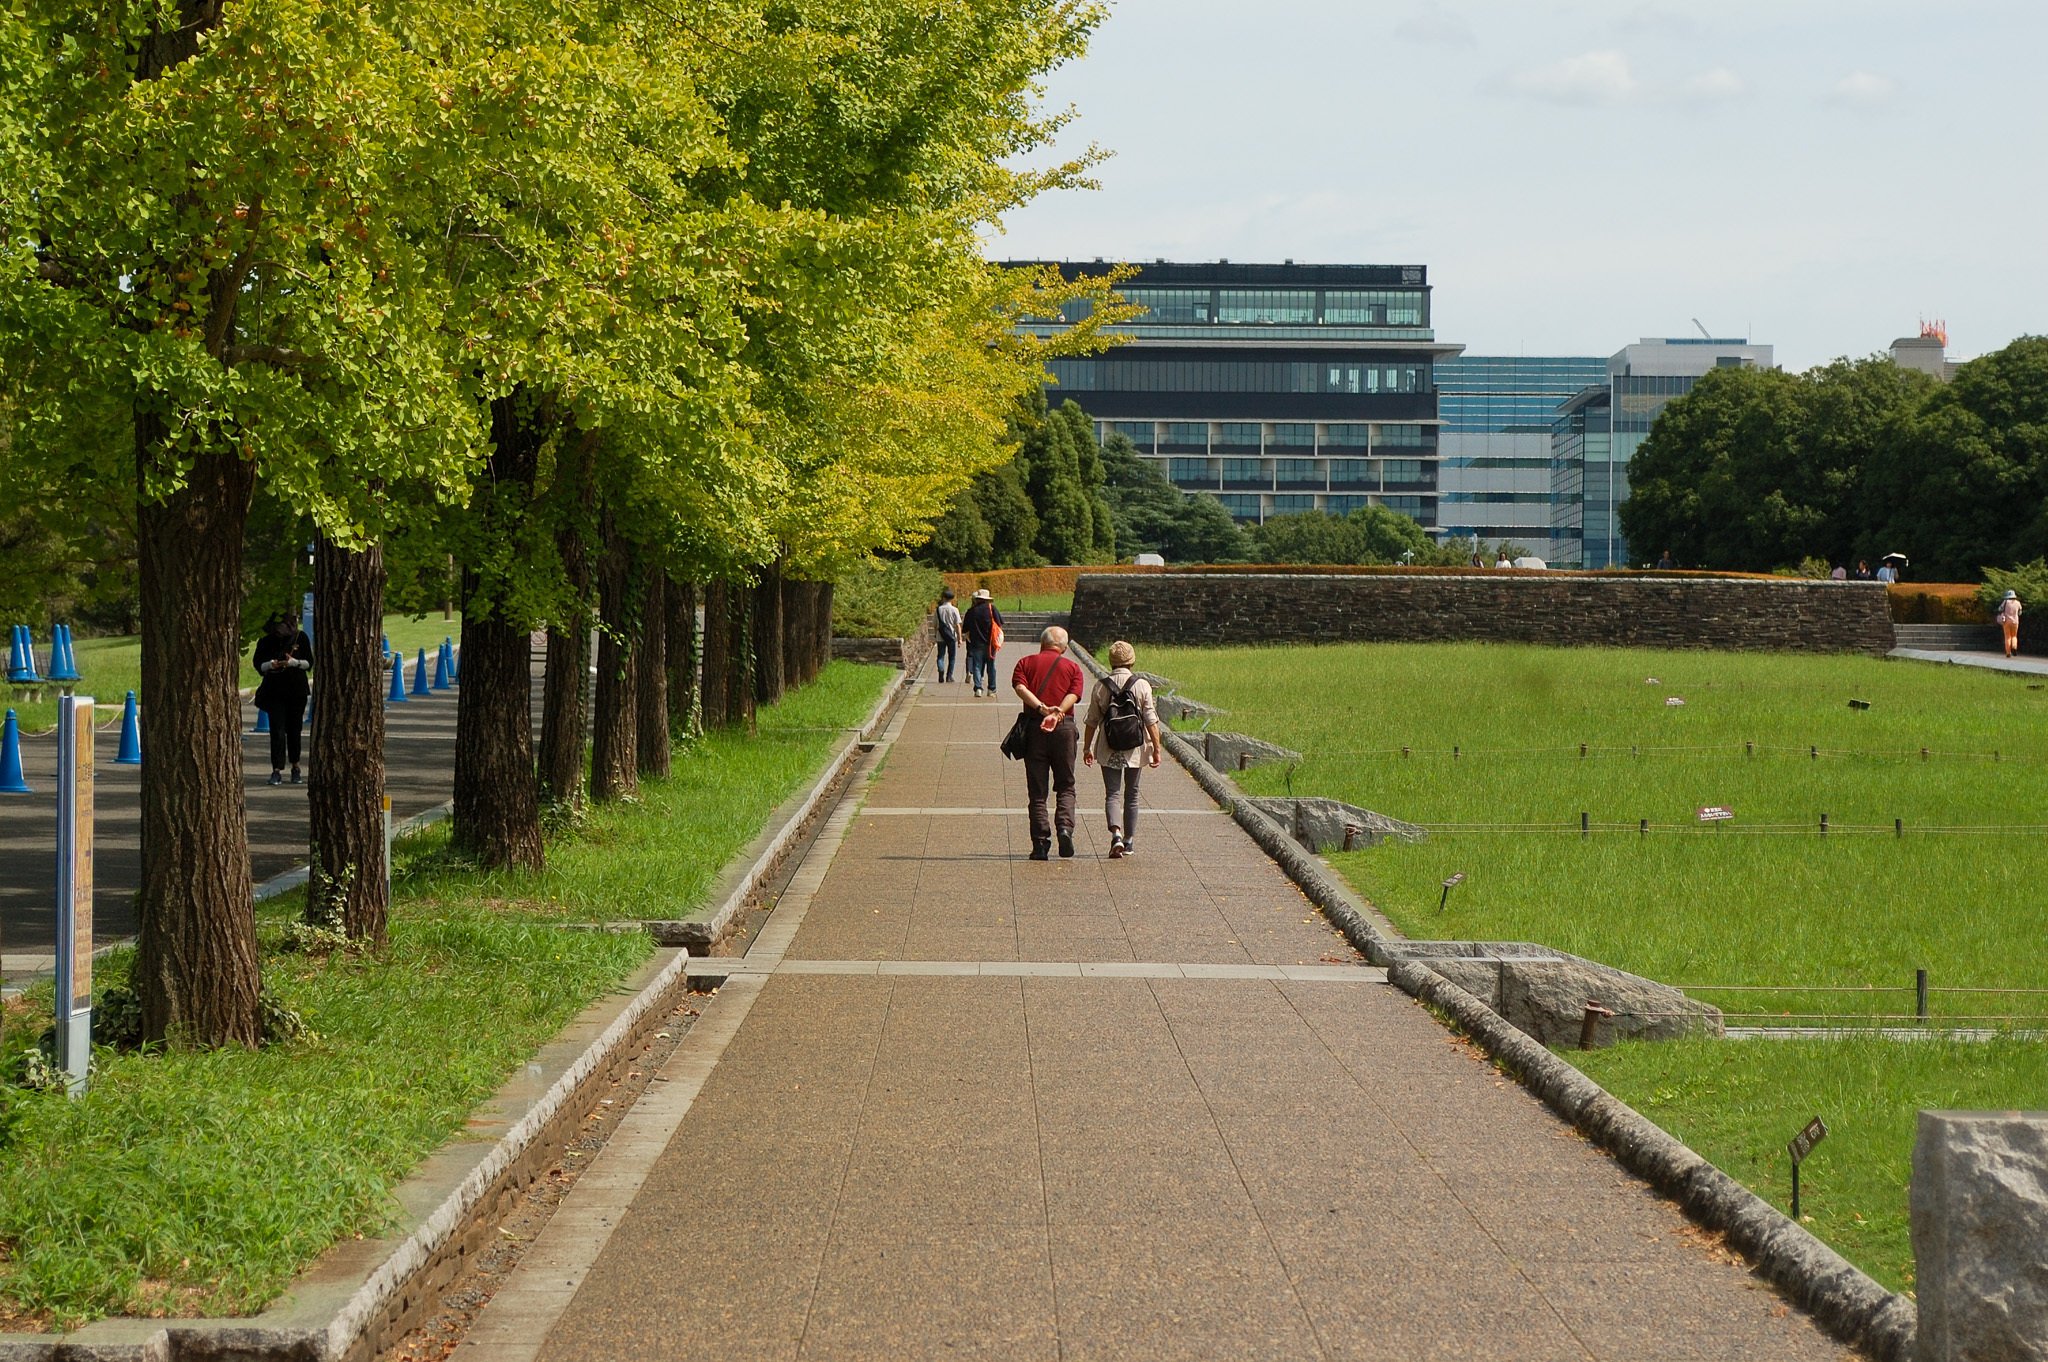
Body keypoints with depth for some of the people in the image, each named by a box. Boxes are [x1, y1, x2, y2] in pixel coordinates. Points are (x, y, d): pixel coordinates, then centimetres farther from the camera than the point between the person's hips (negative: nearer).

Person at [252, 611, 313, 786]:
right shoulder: (266, 640, 1)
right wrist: (271, 665, -18)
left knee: (294, 728, 7)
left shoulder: (301, 638, 2)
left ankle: (295, 767, 21)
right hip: (274, 690, -1)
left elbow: (309, 663, 1)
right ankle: (277, 771, -11)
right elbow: (259, 664, 2)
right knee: (277, 729, -9)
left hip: (297, 689, 1)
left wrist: (294, 662, -17)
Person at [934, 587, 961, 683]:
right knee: (952, 657, 11)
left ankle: (941, 674, -16)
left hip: (941, 637, 1)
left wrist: (936, 635, 18)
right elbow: (957, 625, -7)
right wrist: (959, 638, -2)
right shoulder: (954, 610, -7)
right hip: (952, 637, -1)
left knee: (941, 656, 5)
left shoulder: (939, 609, -2)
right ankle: (949, 676, 9)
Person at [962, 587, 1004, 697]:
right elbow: (1001, 621, 1)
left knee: (977, 666, 3)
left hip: (976, 643, 0)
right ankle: (991, 689, 12)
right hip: (990, 643, 0)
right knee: (991, 666, 10)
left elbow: (964, 629, 3)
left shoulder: (971, 611, -3)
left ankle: (978, 688, -10)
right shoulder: (991, 608, -6)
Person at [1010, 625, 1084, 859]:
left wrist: (1041, 708, -18)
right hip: (1064, 727, 0)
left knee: (1037, 790, 5)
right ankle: (1064, 827, -12)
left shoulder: (1026, 662, 11)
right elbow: (1074, 694, -6)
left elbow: (1019, 687, -8)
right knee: (1065, 786, 11)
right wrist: (1057, 712, -19)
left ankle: (1041, 844, -1)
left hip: (1033, 727, 0)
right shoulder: (1072, 667, 11)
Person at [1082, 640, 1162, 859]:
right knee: (1131, 795, 15)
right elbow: (1151, 721, -7)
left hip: (1109, 751, -1)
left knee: (1112, 794, 1)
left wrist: (1087, 748, 12)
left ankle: (1116, 835, -23)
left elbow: (1092, 721, 2)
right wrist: (1156, 748, 0)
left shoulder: (1101, 686, -4)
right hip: (1135, 750, 1)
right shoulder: (1142, 685, -6)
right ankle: (1128, 842, 21)